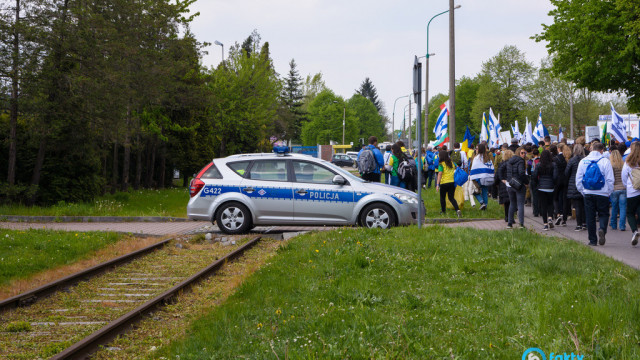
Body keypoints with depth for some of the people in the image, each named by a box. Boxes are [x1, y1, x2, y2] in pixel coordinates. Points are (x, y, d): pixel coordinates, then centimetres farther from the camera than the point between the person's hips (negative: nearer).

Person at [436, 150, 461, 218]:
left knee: (442, 197, 15)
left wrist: (437, 185, -19)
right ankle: (457, 210, -12)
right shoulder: (452, 163, 7)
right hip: (452, 182, 5)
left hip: (444, 183, -5)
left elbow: (440, 174, -17)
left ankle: (443, 211, 22)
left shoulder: (441, 164, -10)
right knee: (451, 198, 8)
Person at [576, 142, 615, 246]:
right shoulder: (605, 161, -6)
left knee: (590, 217, 8)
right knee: (603, 214, 9)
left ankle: (593, 240, 7)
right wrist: (609, 192, 7)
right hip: (602, 194, -2)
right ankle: (602, 229, -19)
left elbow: (578, 180, 7)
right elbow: (610, 180, -5)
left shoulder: (583, 161, 3)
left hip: (588, 194, 2)